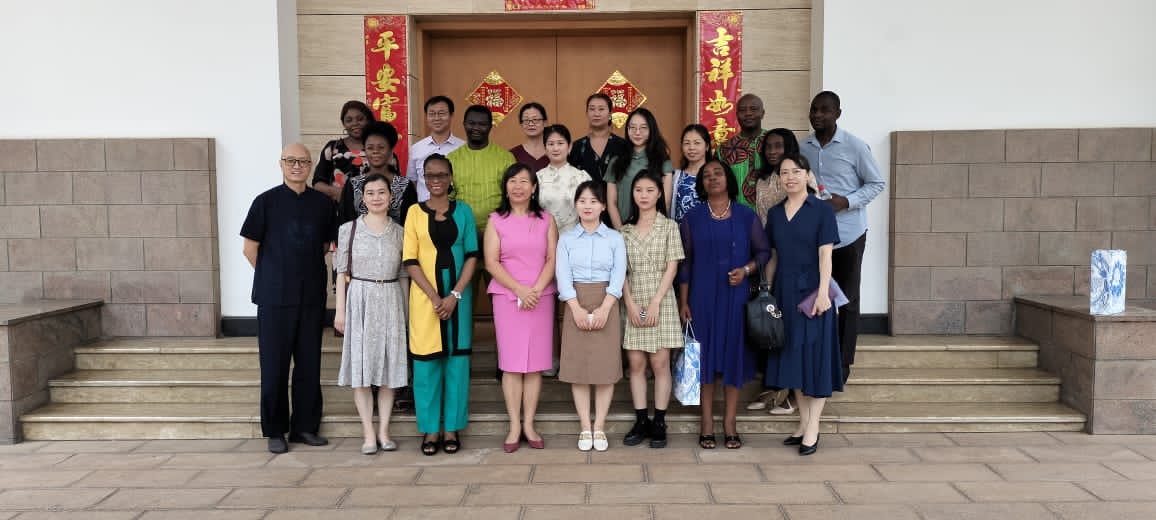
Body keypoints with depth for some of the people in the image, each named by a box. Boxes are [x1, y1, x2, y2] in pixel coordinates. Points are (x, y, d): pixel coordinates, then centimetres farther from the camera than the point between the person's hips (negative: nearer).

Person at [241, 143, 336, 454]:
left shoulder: (323, 203, 6)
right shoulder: (266, 201, -2)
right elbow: (250, 247, 2)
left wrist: (306, 267, 9)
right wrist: (272, 277, 5)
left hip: (312, 296, 3)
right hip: (275, 297, -3)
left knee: (309, 364, 7)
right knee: (275, 365, 3)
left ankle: (305, 426, 19)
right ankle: (275, 431, 14)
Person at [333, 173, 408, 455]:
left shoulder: (399, 232, 6)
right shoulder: (349, 229, 1)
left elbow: (403, 275, 9)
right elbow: (342, 273, 2)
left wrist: (405, 310, 7)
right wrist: (340, 310, -3)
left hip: (391, 301, 2)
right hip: (360, 299, -2)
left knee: (389, 367, 5)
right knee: (361, 367, 0)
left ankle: (384, 431, 14)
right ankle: (368, 433, 8)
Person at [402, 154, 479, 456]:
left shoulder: (463, 211, 5)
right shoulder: (415, 212, 3)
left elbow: (471, 256, 1)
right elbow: (410, 261, -2)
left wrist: (454, 295, -10)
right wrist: (434, 297, -12)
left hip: (457, 294, 1)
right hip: (425, 296, -1)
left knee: (457, 360, 3)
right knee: (426, 362, 1)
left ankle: (452, 428, 14)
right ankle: (430, 430, 12)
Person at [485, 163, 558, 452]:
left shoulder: (546, 220, 9)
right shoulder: (496, 221, 5)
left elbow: (553, 259, 2)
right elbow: (491, 262, -3)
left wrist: (536, 290, -12)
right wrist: (520, 290, -13)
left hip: (541, 297, 1)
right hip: (507, 297, -1)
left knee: (535, 363, 2)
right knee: (511, 363, -1)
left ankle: (529, 424, 9)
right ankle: (514, 426, 6)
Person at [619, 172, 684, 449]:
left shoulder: (669, 226, 3)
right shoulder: (625, 230, 10)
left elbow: (672, 267, -3)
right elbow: (621, 270, 5)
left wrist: (655, 302, -11)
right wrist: (630, 303, -7)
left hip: (661, 301, -2)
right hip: (632, 303, 3)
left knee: (660, 363, -1)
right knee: (636, 363, 3)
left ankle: (659, 423, 6)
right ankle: (640, 421, 12)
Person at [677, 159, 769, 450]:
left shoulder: (746, 216, 4)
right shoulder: (692, 218, 5)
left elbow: (763, 251, 7)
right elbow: (685, 262, 5)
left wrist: (746, 270, -13)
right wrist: (683, 302, 1)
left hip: (736, 296, 0)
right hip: (703, 297, 0)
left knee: (734, 353, 3)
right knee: (705, 355, 2)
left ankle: (730, 421, 14)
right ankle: (707, 423, 12)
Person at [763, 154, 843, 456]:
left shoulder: (822, 210, -4)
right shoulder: (775, 213, 10)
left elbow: (825, 254, -10)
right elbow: (773, 256, 12)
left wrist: (822, 292, -18)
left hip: (811, 289, -5)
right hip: (784, 292, 5)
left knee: (814, 354, -1)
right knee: (792, 355, 9)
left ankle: (813, 428, 5)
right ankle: (804, 422, 20)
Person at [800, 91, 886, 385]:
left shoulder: (855, 146, -8)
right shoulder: (802, 148, 3)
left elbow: (877, 183, -3)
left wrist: (846, 201, -17)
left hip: (847, 234, -3)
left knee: (847, 300, 6)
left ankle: (842, 363, 16)